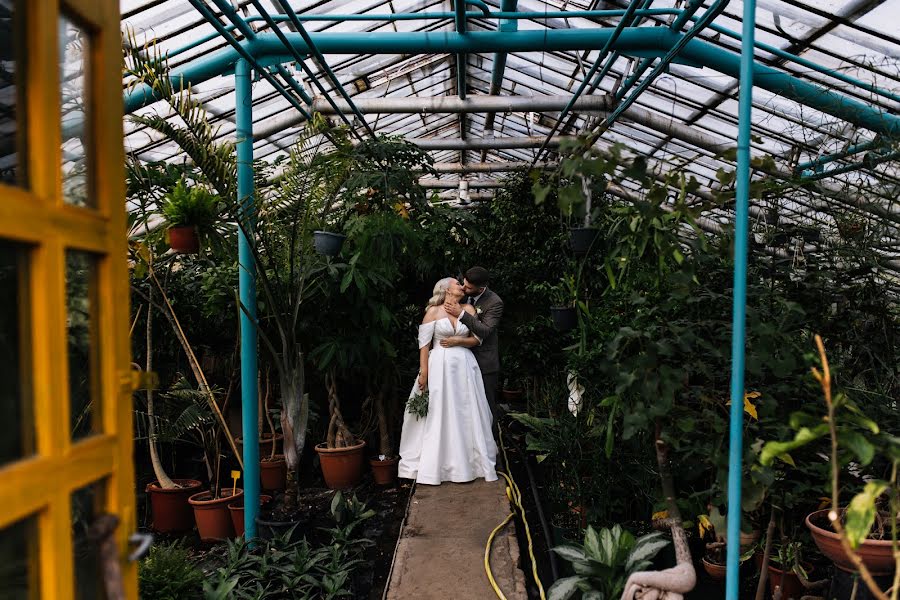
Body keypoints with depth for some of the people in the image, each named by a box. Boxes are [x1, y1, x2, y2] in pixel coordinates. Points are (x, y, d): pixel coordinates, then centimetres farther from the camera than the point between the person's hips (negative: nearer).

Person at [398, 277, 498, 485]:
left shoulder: (468, 310, 7)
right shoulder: (433, 312, -2)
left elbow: (477, 339, 7)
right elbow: (424, 343, -5)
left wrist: (458, 340, -10)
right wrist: (423, 372, -10)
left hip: (464, 367, 3)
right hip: (440, 366, -3)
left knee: (466, 414, 8)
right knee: (438, 414, 2)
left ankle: (469, 460, 22)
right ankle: (435, 465, 12)